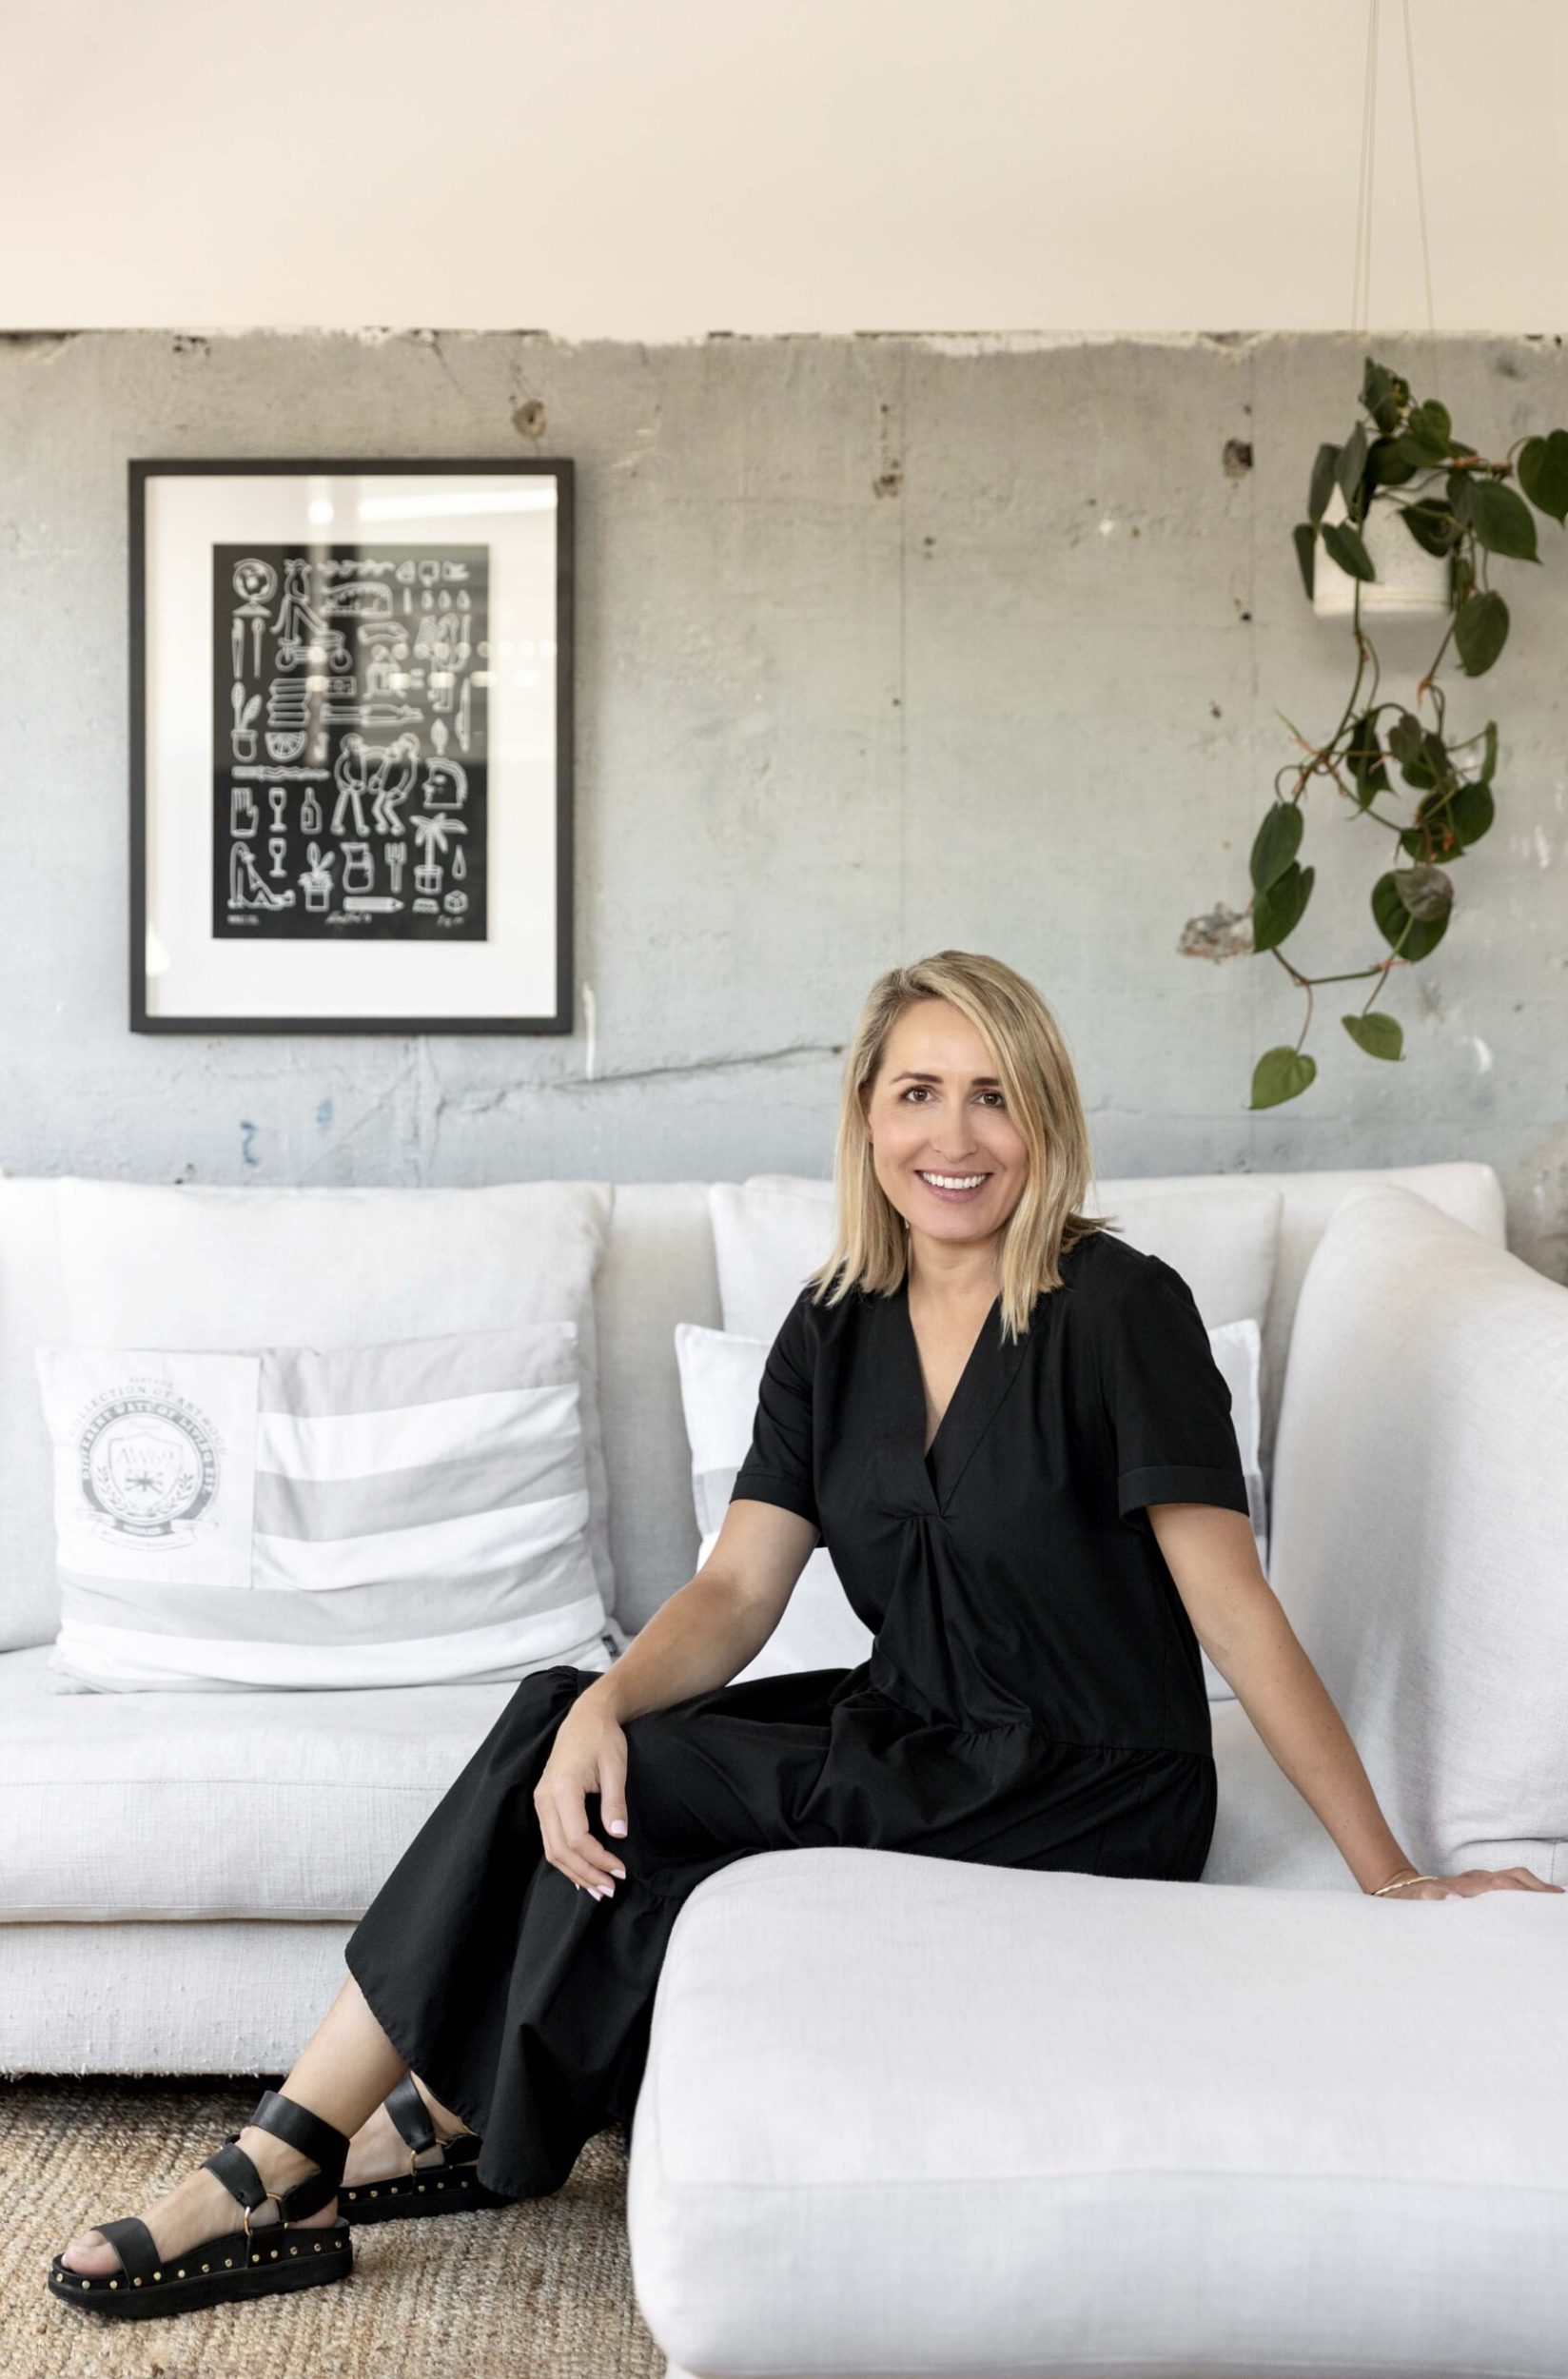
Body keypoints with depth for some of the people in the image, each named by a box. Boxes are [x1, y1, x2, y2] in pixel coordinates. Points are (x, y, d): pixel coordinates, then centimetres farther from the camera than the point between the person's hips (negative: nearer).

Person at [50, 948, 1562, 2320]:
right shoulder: (838, 1327, 3)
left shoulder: (1117, 1312, -15)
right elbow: (736, 1592, -2)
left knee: (618, 1805, -17)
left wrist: (1388, 1877, -16)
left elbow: (1236, 1612, -15)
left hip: (1090, 1800, -6)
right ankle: (293, 2162, -2)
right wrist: (599, 1706, -22)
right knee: (565, 1733, -13)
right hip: (919, 1741, 6)